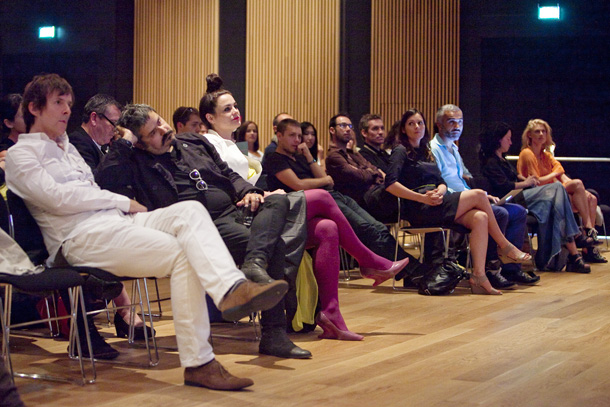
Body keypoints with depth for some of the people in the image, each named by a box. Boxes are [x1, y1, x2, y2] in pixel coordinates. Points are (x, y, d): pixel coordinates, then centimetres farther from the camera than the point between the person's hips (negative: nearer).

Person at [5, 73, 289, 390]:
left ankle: (232, 290, -42)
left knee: (190, 210, -22)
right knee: (181, 252, -27)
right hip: (81, 236, -7)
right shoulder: (20, 155, 6)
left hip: (117, 221, 7)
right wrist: (122, 201, -5)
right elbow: (57, 198, -10)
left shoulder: (67, 148, 32)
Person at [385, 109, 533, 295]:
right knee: (478, 195, -15)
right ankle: (505, 247, -1)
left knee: (480, 217, -20)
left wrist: (440, 191, -9)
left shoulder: (427, 152, 26)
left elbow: (442, 182, 17)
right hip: (419, 210, -7)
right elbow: (390, 184, -13)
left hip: (437, 204, 7)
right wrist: (423, 198, -19)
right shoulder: (401, 151, 2)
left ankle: (478, 276, -32)